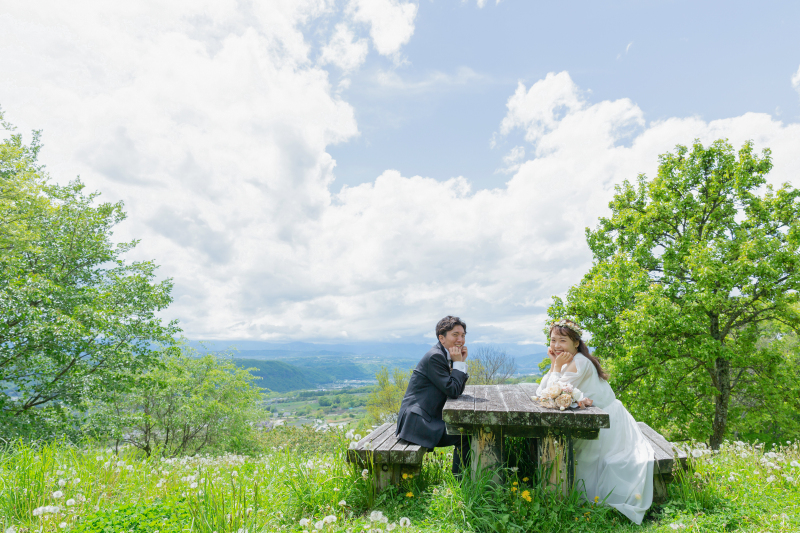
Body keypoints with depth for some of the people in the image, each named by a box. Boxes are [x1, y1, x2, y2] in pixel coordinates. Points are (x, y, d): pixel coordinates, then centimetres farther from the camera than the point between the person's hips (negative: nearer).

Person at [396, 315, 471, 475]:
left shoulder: (447, 356, 12)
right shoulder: (434, 357, -18)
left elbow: (458, 390, 10)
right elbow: (452, 391, -20)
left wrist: (462, 361, 1)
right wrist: (459, 363, -12)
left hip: (430, 418, 10)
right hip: (416, 420, -10)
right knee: (465, 436, -16)